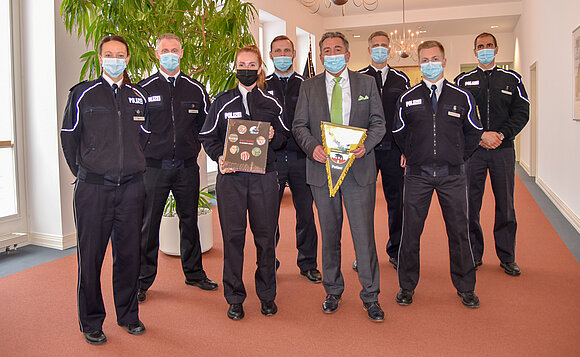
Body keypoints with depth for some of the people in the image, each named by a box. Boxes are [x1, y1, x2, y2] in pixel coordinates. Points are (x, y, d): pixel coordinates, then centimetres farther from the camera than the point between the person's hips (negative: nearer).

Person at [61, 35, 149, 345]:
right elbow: (69, 137, 7)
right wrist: (83, 172, 7)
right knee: (91, 255, 3)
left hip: (131, 188, 3)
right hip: (93, 188, -2)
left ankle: (128, 314, 26)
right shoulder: (83, 94, 3)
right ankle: (91, 322, 19)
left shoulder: (139, 96, 11)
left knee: (129, 253, 9)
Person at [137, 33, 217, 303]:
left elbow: (206, 124, 13)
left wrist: (194, 147, 3)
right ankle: (143, 280, 17)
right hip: (154, 166, -2)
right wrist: (142, 152, -3)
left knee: (189, 220, 12)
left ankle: (194, 273, 27)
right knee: (148, 223, 2)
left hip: (187, 166, 2)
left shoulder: (196, 89, 8)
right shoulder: (143, 89, 2)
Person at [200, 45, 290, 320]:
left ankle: (267, 294, 23)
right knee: (233, 236, 3)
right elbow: (208, 137, 9)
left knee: (266, 236, 5)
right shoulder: (222, 102, 8)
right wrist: (220, 157, -9)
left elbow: (284, 136, 14)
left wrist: (274, 137, -8)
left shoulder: (271, 103, 10)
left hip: (264, 176, 1)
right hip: (230, 176, 0)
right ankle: (234, 297, 18)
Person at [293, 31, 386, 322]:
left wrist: (365, 145, -13)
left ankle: (370, 296, 15)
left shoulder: (367, 83, 9)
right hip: (322, 168, 1)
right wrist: (312, 147, -12)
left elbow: (378, 122, 7)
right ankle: (333, 291, 27)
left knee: (364, 233, -1)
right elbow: (299, 125, 7)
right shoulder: (309, 87, 11)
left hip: (359, 168, -1)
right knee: (329, 234, 10)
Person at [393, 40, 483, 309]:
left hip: (452, 175, 0)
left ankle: (465, 287, 23)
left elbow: (473, 132, 14)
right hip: (417, 175, 0)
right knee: (410, 231, 3)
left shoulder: (462, 97, 5)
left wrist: (458, 157, 11)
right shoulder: (407, 99, 5)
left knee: (459, 231, 6)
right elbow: (398, 133, 17)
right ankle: (407, 286, 19)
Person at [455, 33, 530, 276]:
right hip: (472, 150, 0)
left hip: (503, 150, 1)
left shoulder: (511, 79, 11)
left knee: (505, 205, 4)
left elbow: (522, 113, 4)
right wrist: (480, 136, -12)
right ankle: (474, 255, 16)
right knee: (471, 204, 3)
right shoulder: (463, 81, 9)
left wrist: (501, 134, -11)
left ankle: (507, 258, 16)